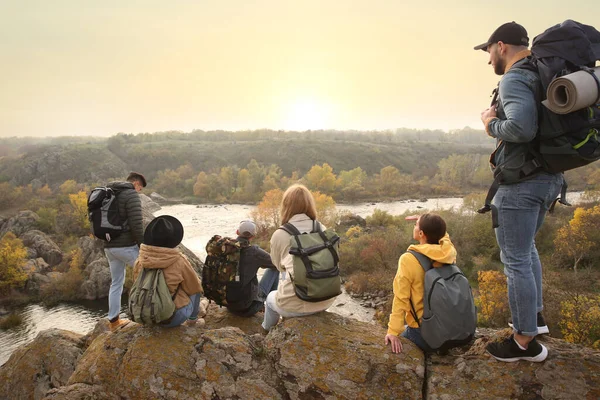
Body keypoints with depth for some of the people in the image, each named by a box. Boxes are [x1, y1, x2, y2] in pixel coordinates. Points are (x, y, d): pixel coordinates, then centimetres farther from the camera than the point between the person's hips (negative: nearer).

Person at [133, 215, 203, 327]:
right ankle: (192, 318, 32)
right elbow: (195, 287, -6)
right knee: (195, 288, 18)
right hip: (174, 318, -4)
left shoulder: (139, 262, -9)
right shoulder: (179, 261, -20)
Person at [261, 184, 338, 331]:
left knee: (271, 298, 31)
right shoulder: (323, 229, 2)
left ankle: (268, 331, 55)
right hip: (326, 300, 4)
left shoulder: (279, 235, -9)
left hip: (296, 305, -4)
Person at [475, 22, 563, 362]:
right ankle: (535, 314, 37)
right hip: (549, 177, 10)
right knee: (527, 249, 26)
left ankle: (526, 342, 10)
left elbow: (521, 128, -32)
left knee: (516, 260, -1)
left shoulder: (515, 78, -15)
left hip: (521, 182, -10)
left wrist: (491, 123, -12)